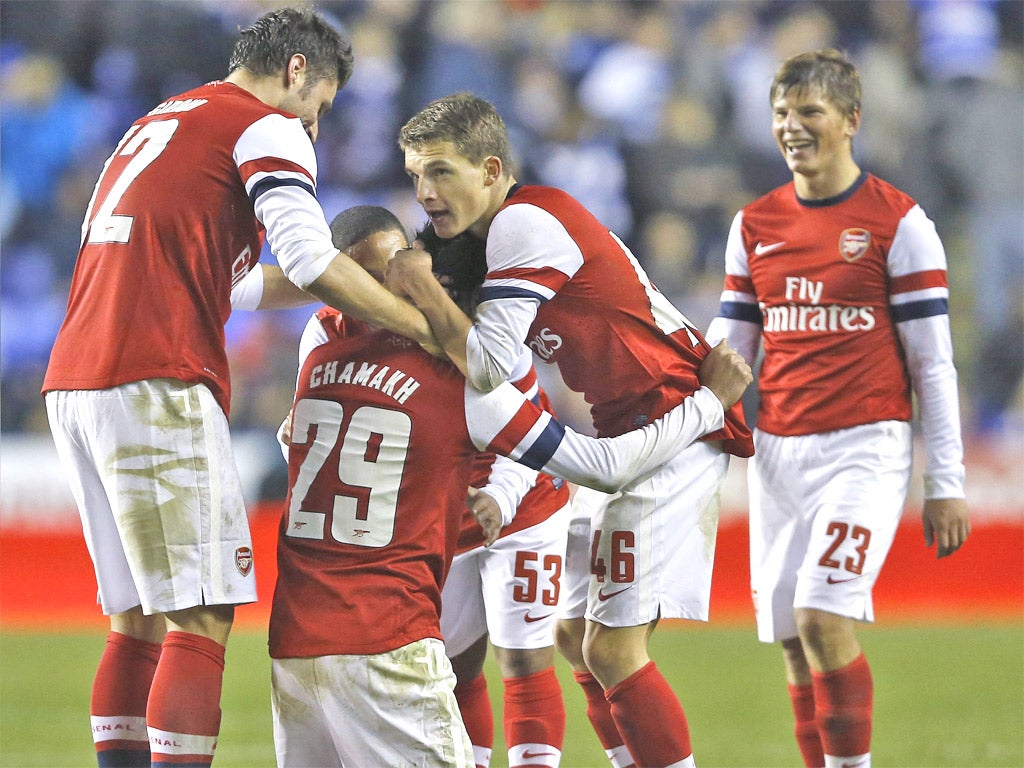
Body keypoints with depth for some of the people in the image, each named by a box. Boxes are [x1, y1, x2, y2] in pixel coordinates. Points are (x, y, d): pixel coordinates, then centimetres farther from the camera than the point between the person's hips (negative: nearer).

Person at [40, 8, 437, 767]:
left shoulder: (155, 125, 27)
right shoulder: (267, 128, 1)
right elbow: (311, 261, -13)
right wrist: (426, 329, -5)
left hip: (72, 384, 9)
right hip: (154, 387, -9)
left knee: (138, 620, 12)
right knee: (201, 620, -9)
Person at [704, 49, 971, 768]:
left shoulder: (898, 222, -2)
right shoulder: (754, 225, 12)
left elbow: (933, 362, -2)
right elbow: (727, 351, 16)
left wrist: (947, 484, -6)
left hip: (864, 446, -5)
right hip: (778, 451, 5)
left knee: (823, 616, -19)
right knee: (795, 642, 2)